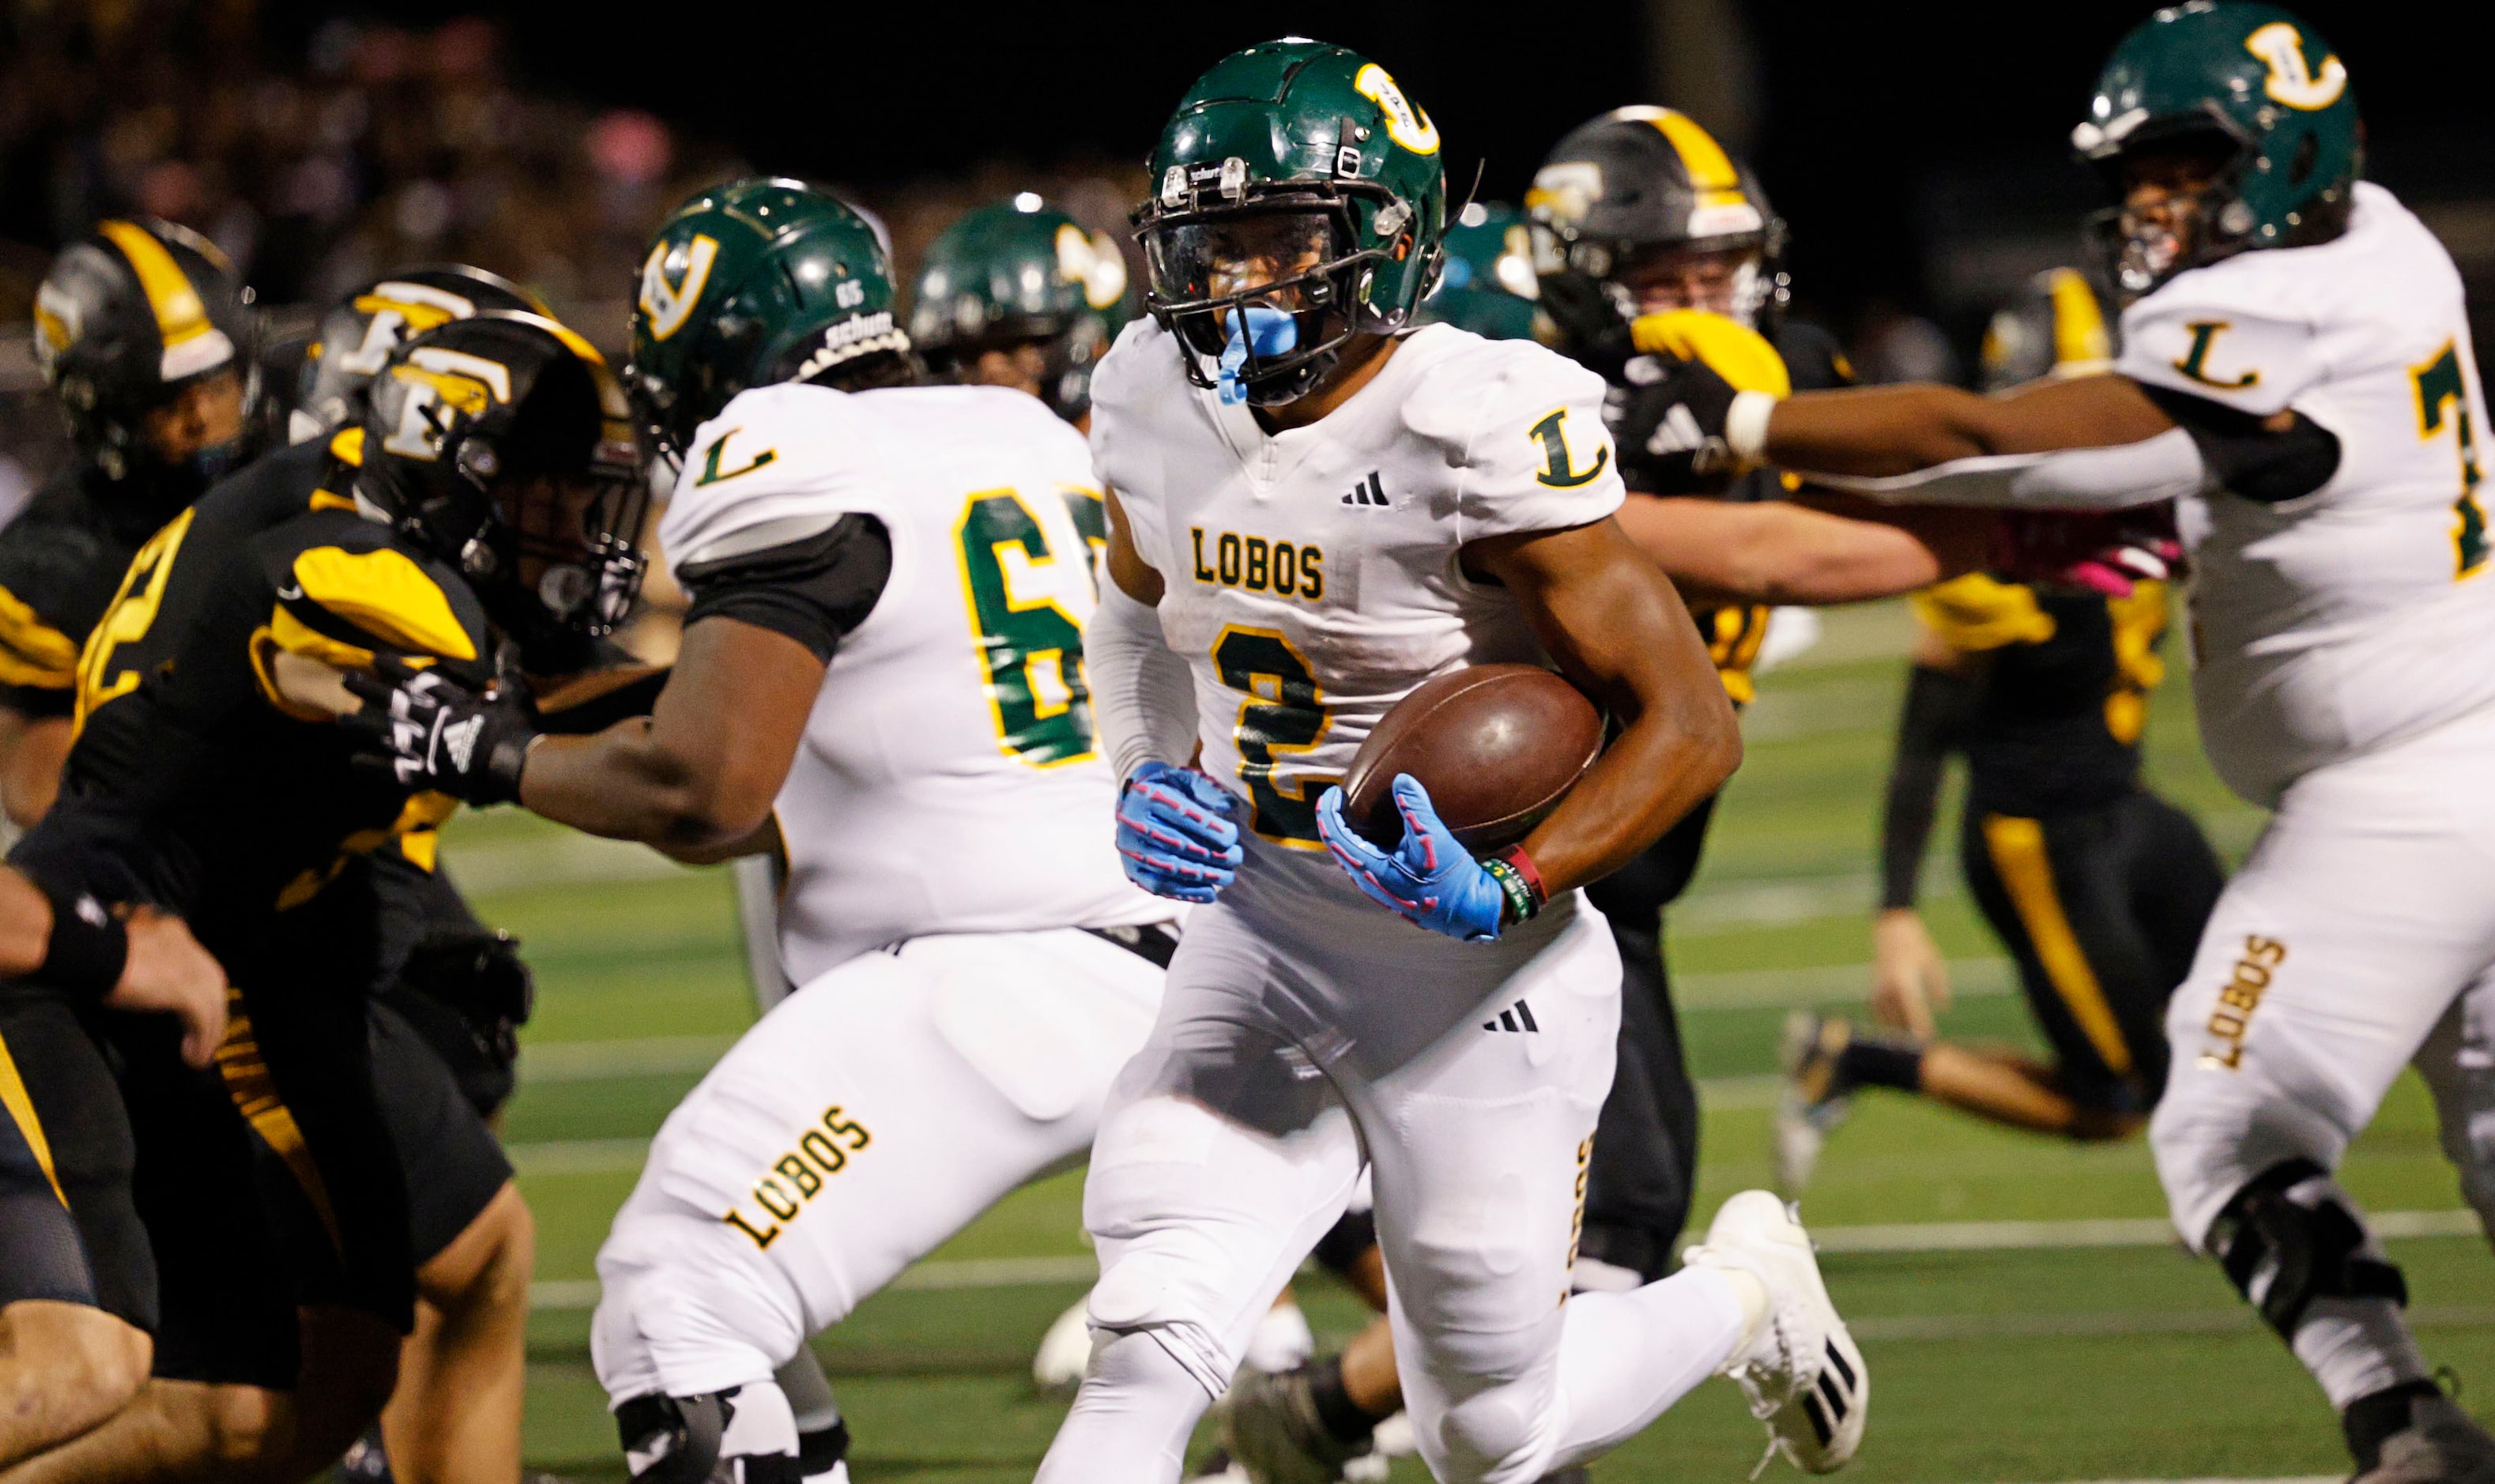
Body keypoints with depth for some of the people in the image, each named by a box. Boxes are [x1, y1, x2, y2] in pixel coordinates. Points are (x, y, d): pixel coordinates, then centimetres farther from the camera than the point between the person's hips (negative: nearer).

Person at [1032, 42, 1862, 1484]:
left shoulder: (1481, 430, -23)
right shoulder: (1158, 398, -3)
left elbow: (1692, 722, -19)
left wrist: (1510, 891, -32)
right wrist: (1151, 784, 2)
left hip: (1474, 984, -5)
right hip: (1257, 947, 5)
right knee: (1147, 1352, -14)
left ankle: (1746, 1293, 39)